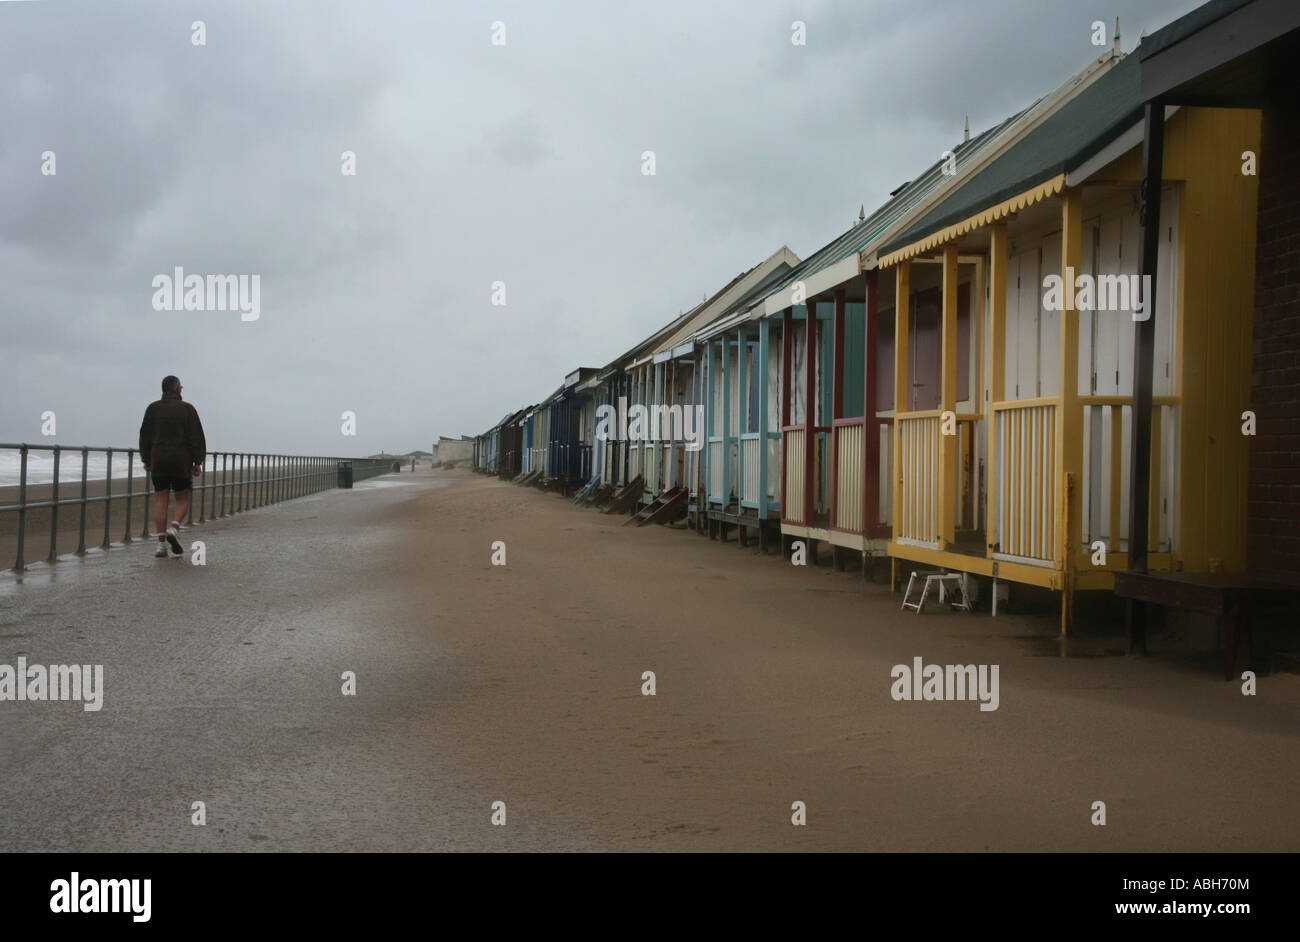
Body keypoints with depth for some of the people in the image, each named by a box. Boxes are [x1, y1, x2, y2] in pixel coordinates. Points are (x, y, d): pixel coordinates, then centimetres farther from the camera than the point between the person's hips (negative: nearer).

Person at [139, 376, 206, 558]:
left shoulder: (153, 409, 5)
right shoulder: (187, 409, -2)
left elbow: (145, 436, 8)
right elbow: (196, 437, -5)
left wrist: (146, 460, 15)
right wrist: (198, 462, -1)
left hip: (158, 462, 2)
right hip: (181, 463, -2)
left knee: (160, 501, 3)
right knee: (182, 499, 9)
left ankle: (161, 543, -2)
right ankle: (174, 528, -16)